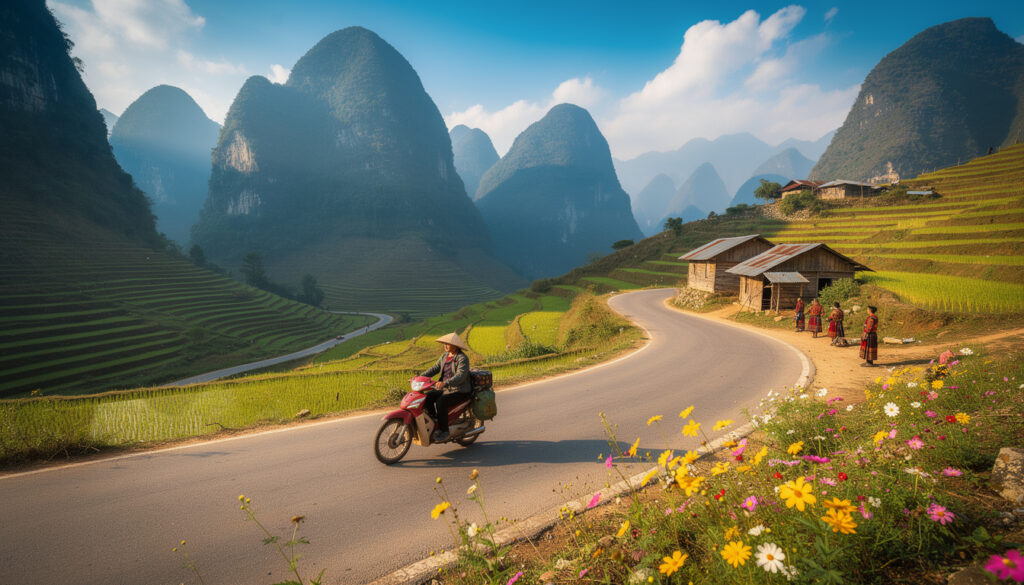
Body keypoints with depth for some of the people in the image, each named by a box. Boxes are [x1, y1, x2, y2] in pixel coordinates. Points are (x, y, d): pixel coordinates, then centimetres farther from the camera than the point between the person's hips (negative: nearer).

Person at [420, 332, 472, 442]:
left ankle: (444, 431, -16)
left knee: (440, 403, -29)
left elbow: (461, 376, -28)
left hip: (459, 391, -8)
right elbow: (434, 369, 10)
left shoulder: (462, 358, -15)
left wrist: (445, 383, -41)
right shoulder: (444, 356, 11)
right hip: (444, 388, 8)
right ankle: (434, 421, 1)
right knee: (427, 397, -13)